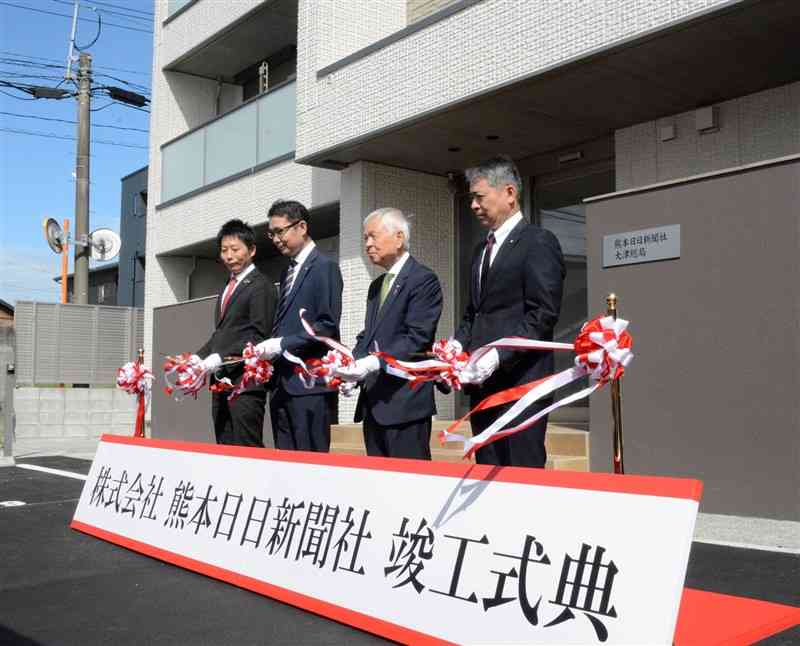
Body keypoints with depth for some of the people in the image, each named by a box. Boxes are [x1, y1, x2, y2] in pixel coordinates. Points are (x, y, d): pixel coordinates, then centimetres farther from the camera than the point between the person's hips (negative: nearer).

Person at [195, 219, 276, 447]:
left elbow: (259, 336, -14)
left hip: (245, 380, -8)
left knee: (247, 450, -8)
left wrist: (221, 358, -20)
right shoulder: (227, 288, 21)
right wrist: (198, 358, 6)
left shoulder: (260, 286, -7)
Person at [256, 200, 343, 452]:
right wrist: (269, 347, 5)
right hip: (283, 384, 8)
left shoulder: (325, 267, -6)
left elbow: (328, 326, -15)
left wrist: (282, 344, -16)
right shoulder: (288, 272, 20)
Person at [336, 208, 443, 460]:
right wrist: (351, 363, 1)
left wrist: (376, 362, -23)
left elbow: (417, 338, -16)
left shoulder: (423, 280, -7)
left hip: (405, 401, -8)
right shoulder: (376, 286, 21)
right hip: (373, 401, 8)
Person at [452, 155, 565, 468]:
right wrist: (459, 343, 4)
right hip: (484, 383, 8)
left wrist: (498, 356, -20)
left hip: (520, 382, -8)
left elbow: (543, 314, -14)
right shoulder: (482, 249, 20)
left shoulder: (538, 242, -5)